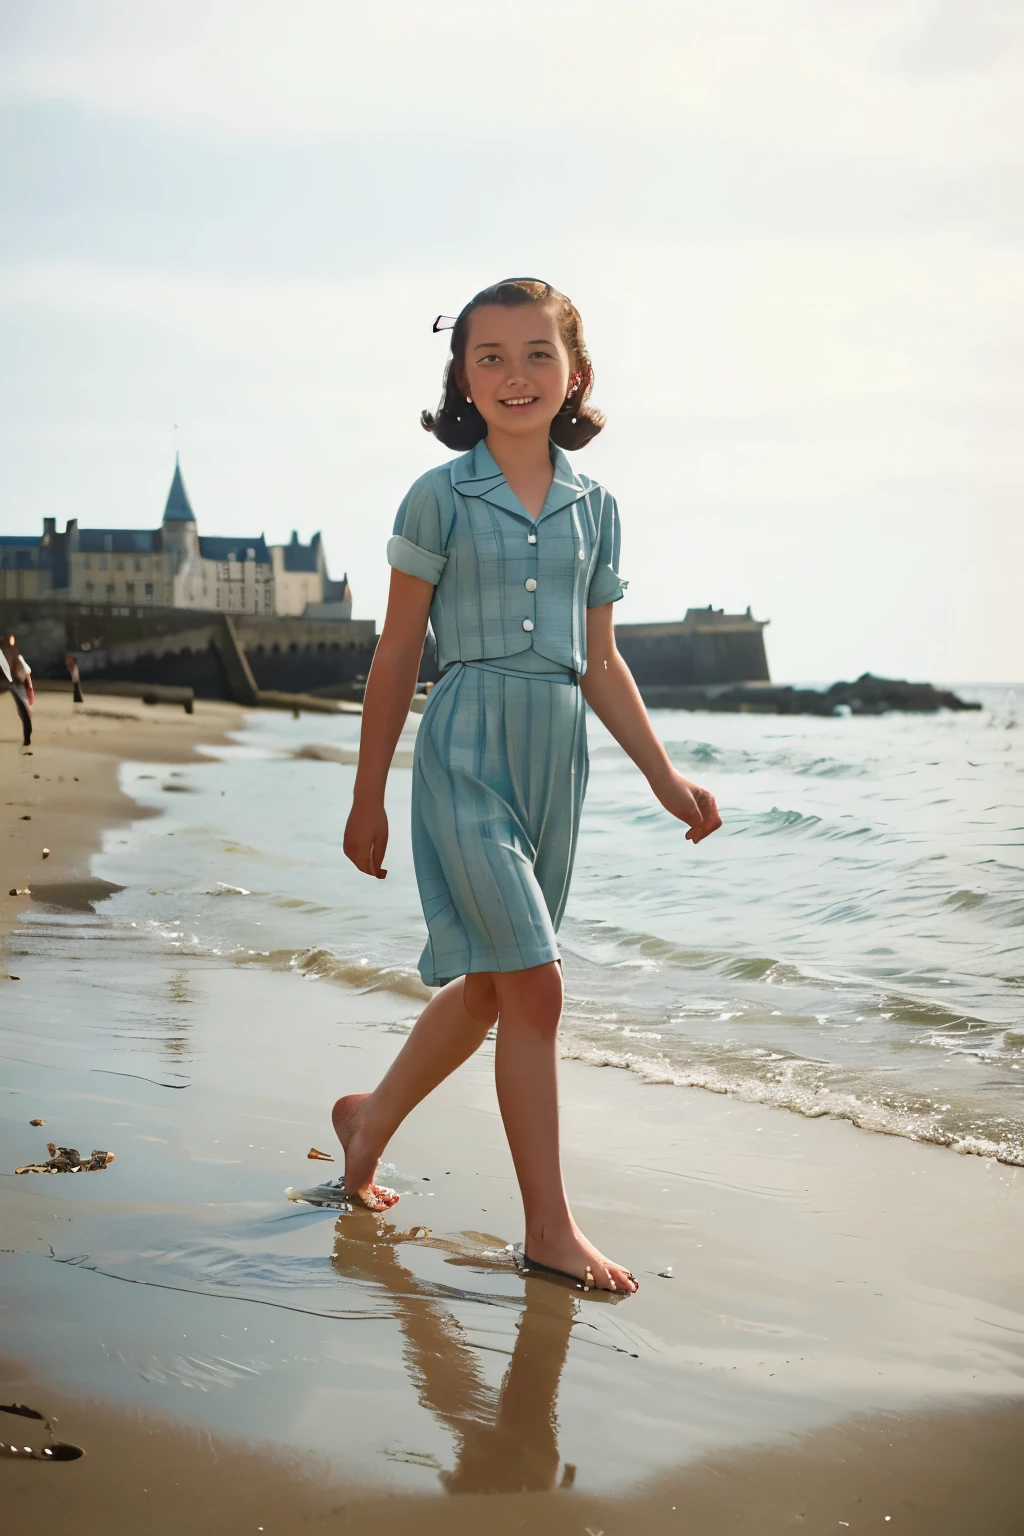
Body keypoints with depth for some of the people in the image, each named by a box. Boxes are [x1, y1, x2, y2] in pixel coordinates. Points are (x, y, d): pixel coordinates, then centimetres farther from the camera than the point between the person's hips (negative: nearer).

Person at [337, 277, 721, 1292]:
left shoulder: (595, 509, 9)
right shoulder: (441, 496, -3)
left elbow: (599, 663, 14)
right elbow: (396, 654, 0)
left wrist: (664, 777, 9)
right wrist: (368, 797, 1)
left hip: (556, 757, 5)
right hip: (467, 749, -5)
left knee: (489, 982, 13)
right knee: (534, 982, -11)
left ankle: (373, 1116, 37)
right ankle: (549, 1228, -2)